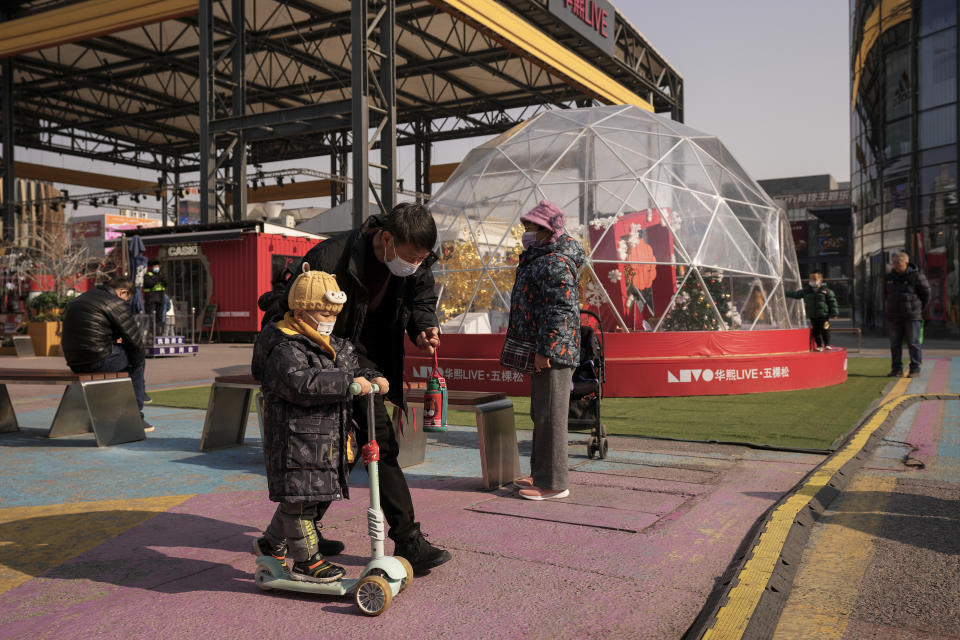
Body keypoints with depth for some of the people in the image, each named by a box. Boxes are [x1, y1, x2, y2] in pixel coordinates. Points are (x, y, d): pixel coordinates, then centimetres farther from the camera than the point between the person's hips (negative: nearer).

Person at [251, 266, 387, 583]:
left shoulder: (333, 346, 13)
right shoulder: (285, 351, -17)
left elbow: (352, 367, 23)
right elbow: (303, 383, -33)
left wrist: (372, 378, 1)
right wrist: (349, 381, -33)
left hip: (325, 441, 9)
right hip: (296, 440, -9)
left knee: (299, 498, 19)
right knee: (300, 497, 0)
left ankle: (271, 544, 38)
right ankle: (306, 560, 13)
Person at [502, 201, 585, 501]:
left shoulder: (556, 265, -15)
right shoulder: (538, 259, 19)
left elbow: (559, 311, -22)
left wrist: (545, 350, -24)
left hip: (553, 352, -11)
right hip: (539, 352, 11)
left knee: (550, 417, -6)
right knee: (541, 416, 17)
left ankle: (554, 483, 1)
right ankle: (540, 474, 28)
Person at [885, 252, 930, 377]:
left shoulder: (916, 276, -6)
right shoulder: (890, 276, 8)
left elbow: (926, 294, 1)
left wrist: (918, 309, 5)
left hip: (911, 316, -5)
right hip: (894, 317, 5)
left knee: (913, 343, 0)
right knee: (895, 344, 6)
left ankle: (915, 369, 6)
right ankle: (897, 369, 12)